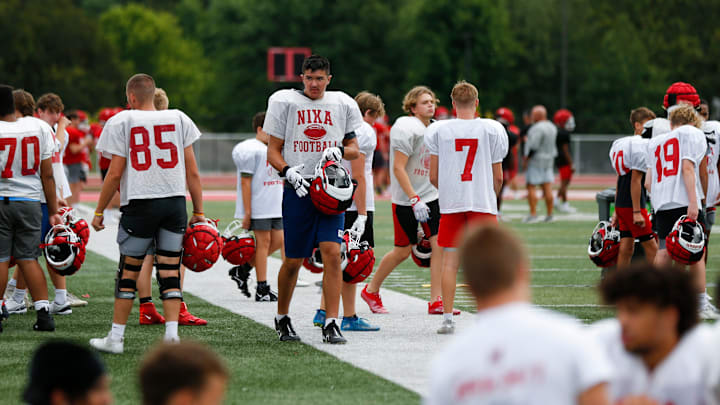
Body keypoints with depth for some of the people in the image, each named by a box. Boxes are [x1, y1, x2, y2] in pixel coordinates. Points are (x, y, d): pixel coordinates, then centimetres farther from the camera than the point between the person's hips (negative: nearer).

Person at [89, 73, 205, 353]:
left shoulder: (122, 122, -2)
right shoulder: (178, 119, 7)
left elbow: (115, 174, -3)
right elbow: (192, 172, 6)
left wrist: (99, 211, 6)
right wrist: (199, 211, 12)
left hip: (140, 204, -2)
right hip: (175, 203, 2)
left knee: (129, 270, 6)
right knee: (170, 271, 5)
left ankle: (116, 337, 10)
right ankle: (171, 333, -2)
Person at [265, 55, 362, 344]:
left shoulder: (343, 105, 9)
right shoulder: (284, 102, 3)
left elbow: (354, 149, 15)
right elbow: (273, 151, 4)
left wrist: (340, 151, -7)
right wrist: (288, 171, -14)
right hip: (298, 190, -1)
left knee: (332, 253, -12)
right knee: (293, 261, 4)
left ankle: (331, 324, -10)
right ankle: (282, 318, 26)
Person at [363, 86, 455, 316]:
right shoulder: (406, 129, -15)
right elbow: (398, 168, -19)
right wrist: (415, 200, -23)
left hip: (431, 196, 7)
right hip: (406, 199, -7)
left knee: (440, 244, -6)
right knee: (403, 251, 2)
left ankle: (436, 301, -2)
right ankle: (371, 291, 24)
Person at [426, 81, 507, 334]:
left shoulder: (439, 131, 0)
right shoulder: (491, 130, 0)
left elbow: (433, 176, 3)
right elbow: (498, 176, 3)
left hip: (450, 204, 1)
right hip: (483, 203, -1)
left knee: (450, 261, 6)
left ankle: (447, 318, 6)